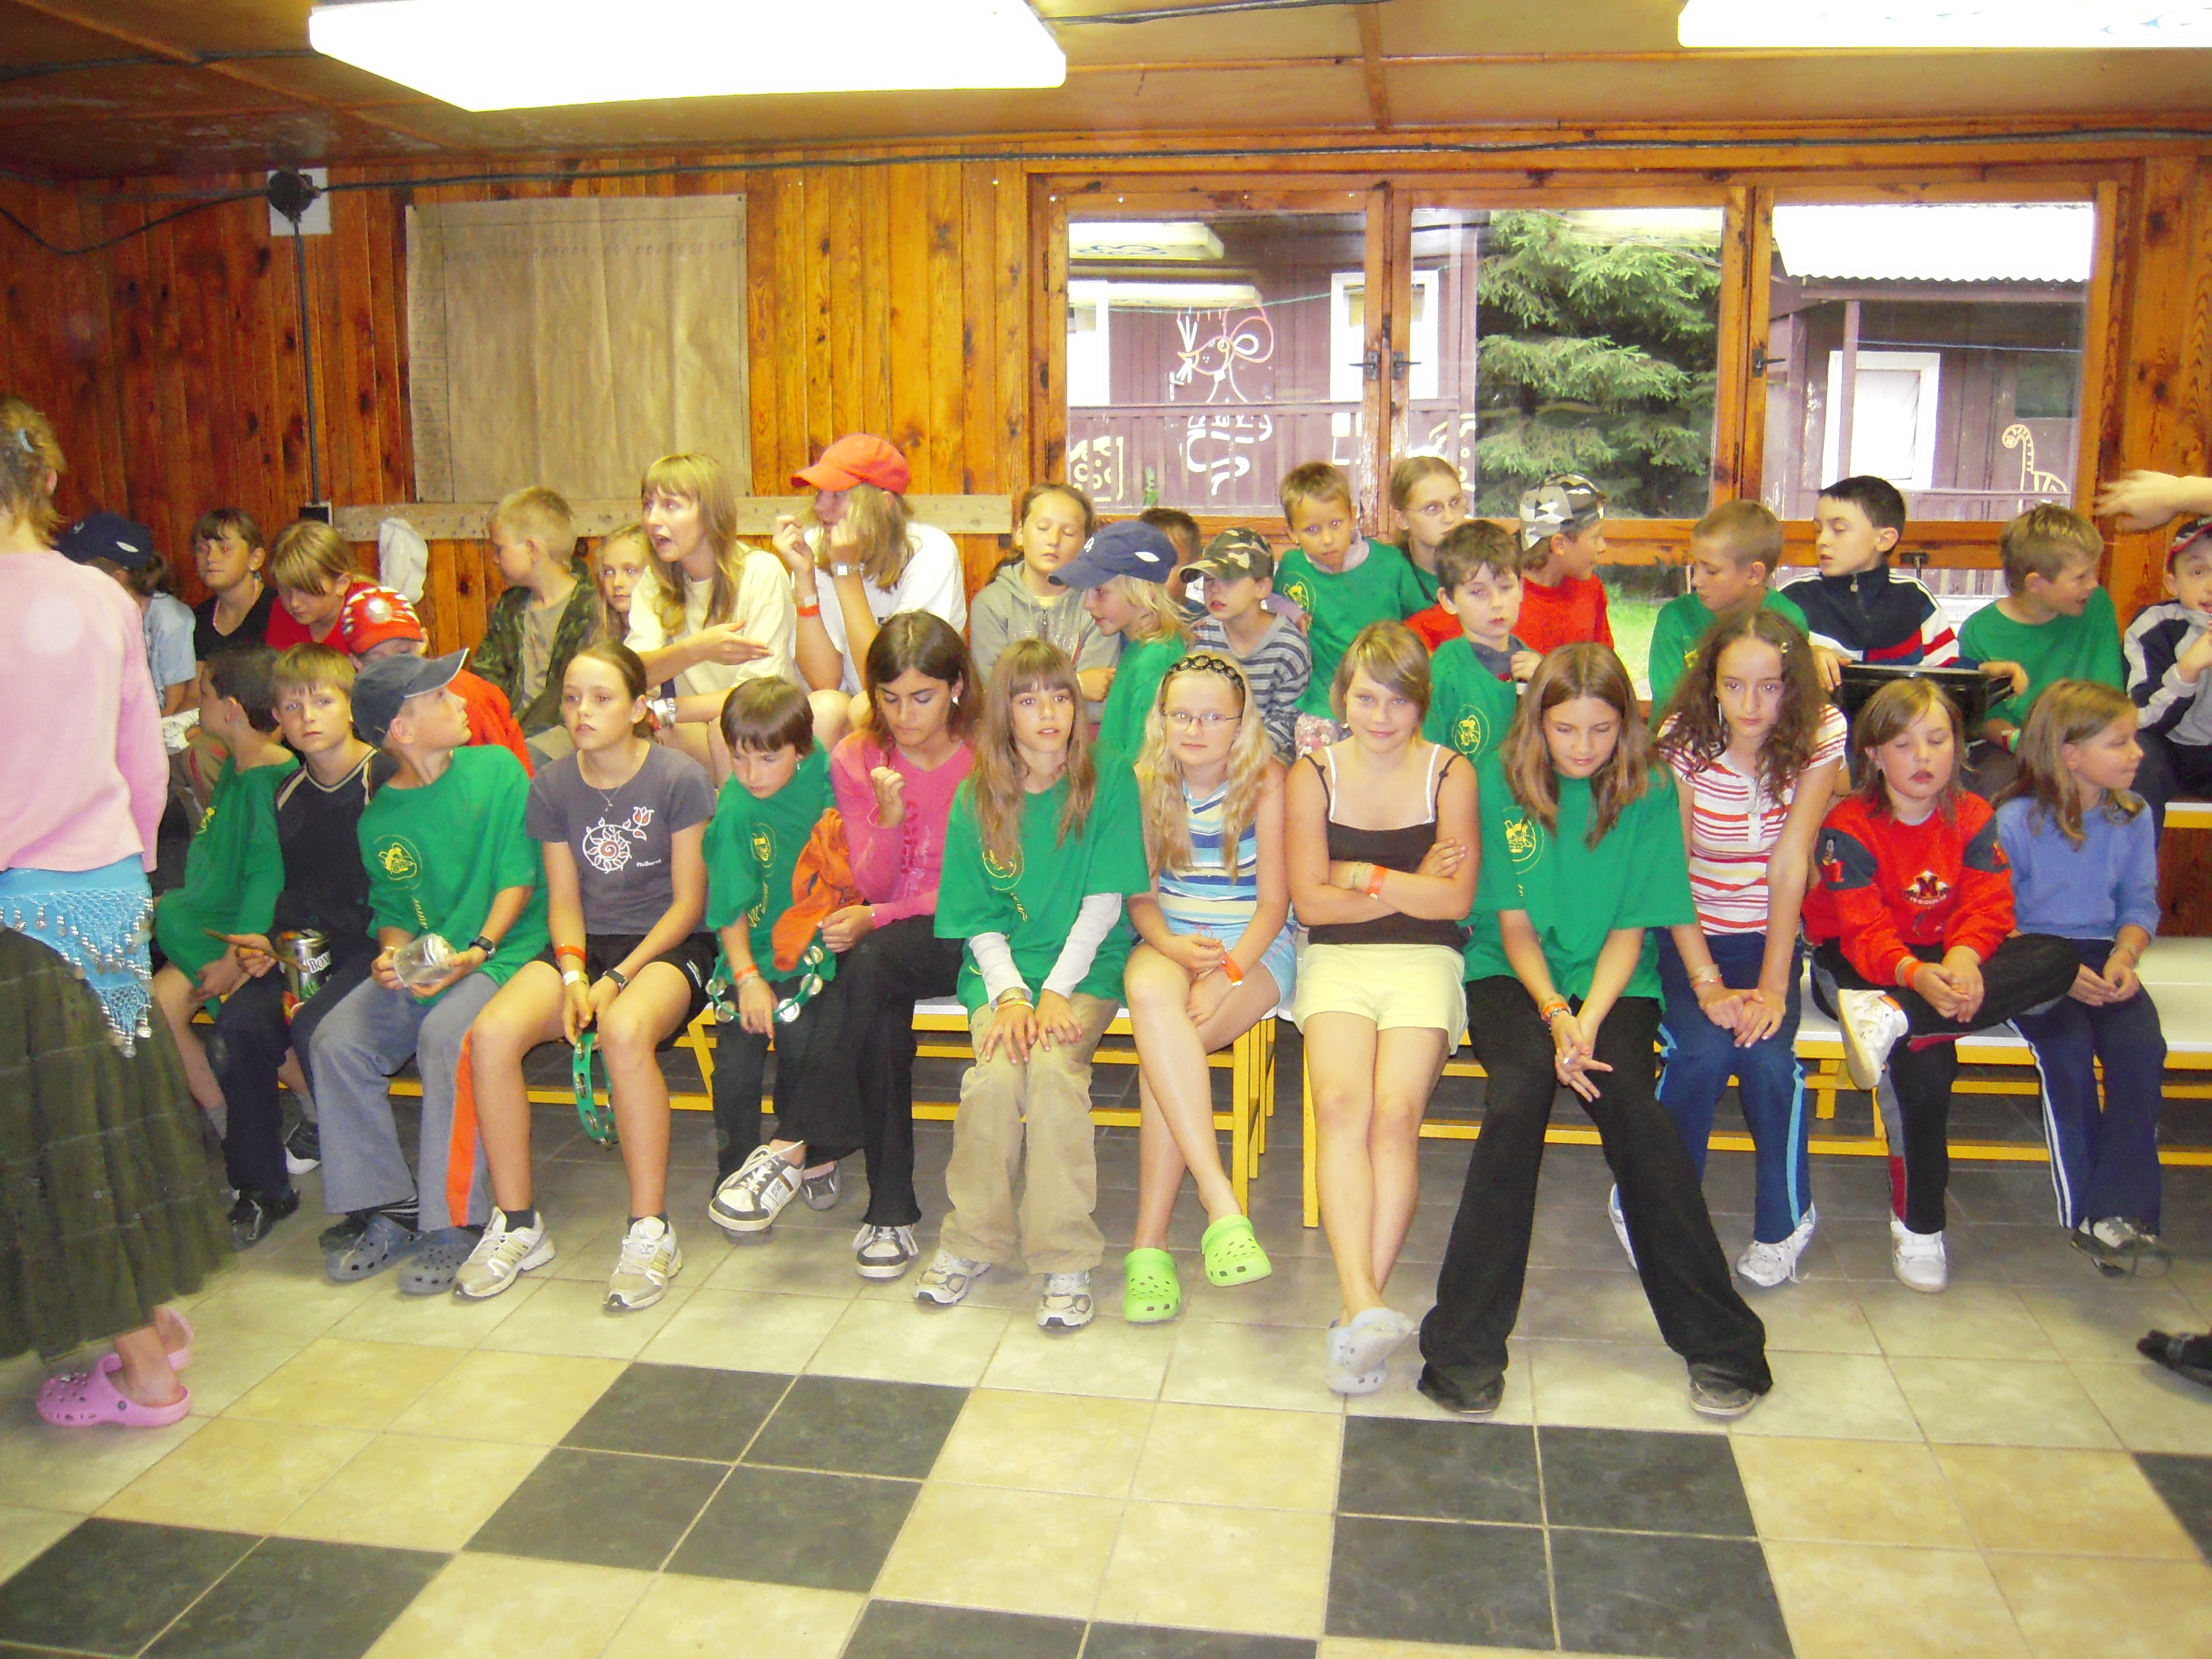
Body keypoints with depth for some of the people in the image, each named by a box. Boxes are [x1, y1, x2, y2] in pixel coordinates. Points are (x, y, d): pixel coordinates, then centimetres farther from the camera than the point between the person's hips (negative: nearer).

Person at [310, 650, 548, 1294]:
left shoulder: (497, 770, 0)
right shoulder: (379, 818, 8)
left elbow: (520, 877, -4)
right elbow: (393, 911, 12)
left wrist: (479, 949, -16)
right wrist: (391, 956, -10)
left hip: (501, 952, -4)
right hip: (419, 965, 5)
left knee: (446, 1034, -32)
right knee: (336, 1041, -16)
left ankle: (453, 1223, -21)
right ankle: (388, 1209, -2)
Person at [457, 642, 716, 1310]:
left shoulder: (679, 779, -7)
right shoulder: (552, 786, 7)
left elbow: (690, 902, -6)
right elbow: (564, 898, 8)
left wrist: (618, 978, -15)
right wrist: (573, 975, -11)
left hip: (668, 944, -4)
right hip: (585, 945, 5)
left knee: (624, 1031, -38)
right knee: (491, 1032, -24)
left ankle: (651, 1231, -24)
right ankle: (517, 1222, -7)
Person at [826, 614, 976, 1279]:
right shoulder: (855, 759, 3)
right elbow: (872, 885, 2)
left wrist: (878, 919, -16)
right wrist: (889, 817, -19)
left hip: (963, 937, -2)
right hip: (887, 943, 3)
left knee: (870, 963, -34)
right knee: (866, 969, -33)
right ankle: (891, 1208, -26)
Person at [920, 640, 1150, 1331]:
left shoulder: (1110, 784, 0)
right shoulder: (975, 799, 7)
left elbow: (1105, 903, -5)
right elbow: (979, 921, 5)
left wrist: (1056, 993, -14)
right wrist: (1009, 995, -11)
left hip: (1087, 964, -2)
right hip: (1001, 966, 2)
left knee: (1053, 1066, -30)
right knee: (997, 1074, -26)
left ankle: (1065, 1261, -19)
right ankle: (970, 1242, -5)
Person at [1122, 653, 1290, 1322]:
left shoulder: (1265, 781, -5)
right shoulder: (1146, 784, 4)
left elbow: (1273, 903, -6)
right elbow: (1140, 897, 5)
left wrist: (1222, 975, -21)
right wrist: (1176, 949, -16)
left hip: (1255, 948, -2)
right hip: (1168, 942, 3)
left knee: (1161, 1045, -32)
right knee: (1150, 993, -35)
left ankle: (1149, 1247, -25)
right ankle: (1222, 1203, -39)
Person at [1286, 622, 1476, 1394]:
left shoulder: (1450, 774, 8)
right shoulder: (1313, 775, 10)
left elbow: (1456, 900, 0)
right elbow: (1311, 902, 3)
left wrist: (1363, 876, 0)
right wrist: (1411, 885, -1)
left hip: (1424, 962, 0)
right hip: (1337, 960, 1)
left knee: (1396, 1109, -26)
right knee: (1342, 1104, -28)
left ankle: (1355, 1318, -24)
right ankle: (1364, 1304, -36)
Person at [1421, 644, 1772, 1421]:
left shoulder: (1650, 792, -1)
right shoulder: (1504, 781, -2)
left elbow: (1631, 930, -3)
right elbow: (1514, 924, -2)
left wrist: (1589, 1021, -19)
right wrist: (1555, 1016, -18)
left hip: (1613, 979, 0)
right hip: (1514, 972, 0)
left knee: (1628, 1097, -29)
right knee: (1521, 1084, -31)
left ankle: (1720, 1340, -15)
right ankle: (1466, 1346, -26)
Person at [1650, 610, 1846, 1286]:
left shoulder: (1820, 736, -10)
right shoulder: (1682, 739, -13)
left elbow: (1790, 862, -14)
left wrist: (1772, 986, -19)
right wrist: (1706, 982, -21)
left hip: (1770, 935, 1)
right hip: (1687, 934, -1)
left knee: (1767, 1055, -24)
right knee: (1703, 1051, -26)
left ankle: (1785, 1219, 2)